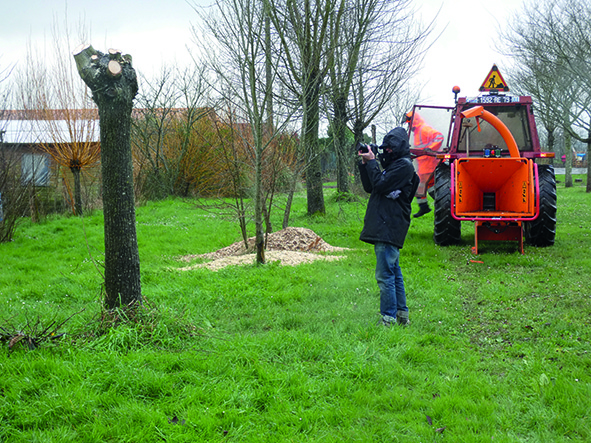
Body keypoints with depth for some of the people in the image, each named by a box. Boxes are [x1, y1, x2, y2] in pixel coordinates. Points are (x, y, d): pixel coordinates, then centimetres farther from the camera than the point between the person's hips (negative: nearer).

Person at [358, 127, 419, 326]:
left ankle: (388, 320, -10)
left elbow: (381, 185, -18)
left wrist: (371, 162, -9)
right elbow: (370, 187, 20)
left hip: (389, 229, -11)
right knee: (394, 273, 15)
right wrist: (365, 164, 9)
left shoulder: (404, 165, -11)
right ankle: (401, 314, 23)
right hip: (385, 228, 11)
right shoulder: (393, 164, 20)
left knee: (385, 275, -12)